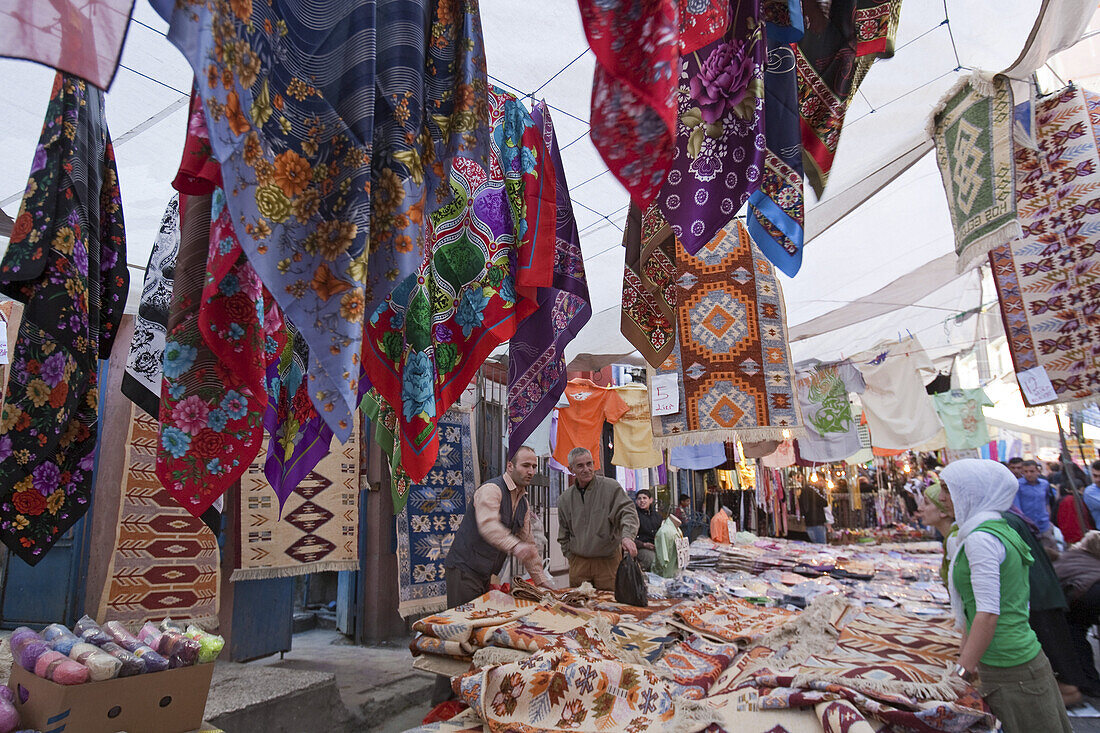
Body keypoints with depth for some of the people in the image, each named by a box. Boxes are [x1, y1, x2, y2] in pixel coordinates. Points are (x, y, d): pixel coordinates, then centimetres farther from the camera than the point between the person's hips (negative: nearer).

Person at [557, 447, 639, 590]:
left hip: (608, 561, -3)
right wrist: (571, 557, 7)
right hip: (578, 561, 3)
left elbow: (628, 512, -13)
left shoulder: (611, 487, -4)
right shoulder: (565, 499, 7)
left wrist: (627, 536, -30)